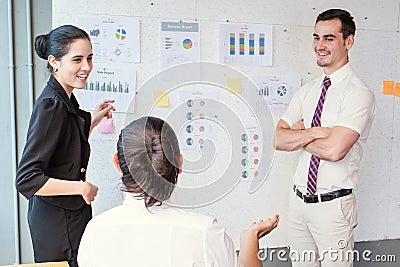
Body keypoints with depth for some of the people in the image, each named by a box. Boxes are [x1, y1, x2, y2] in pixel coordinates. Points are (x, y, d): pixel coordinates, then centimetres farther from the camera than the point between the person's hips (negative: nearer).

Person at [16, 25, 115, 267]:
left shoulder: (64, 100, 5)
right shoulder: (51, 104, -23)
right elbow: (27, 179, -26)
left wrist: (92, 120, 9)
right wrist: (82, 187, -21)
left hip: (73, 213, 9)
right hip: (57, 220, -9)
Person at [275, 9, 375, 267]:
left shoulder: (359, 93, -13)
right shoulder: (307, 91, 7)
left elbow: (334, 150, -24)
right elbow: (279, 140, 0)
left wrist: (299, 137, -8)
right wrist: (314, 132, -16)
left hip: (333, 205, -6)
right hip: (299, 199, 6)